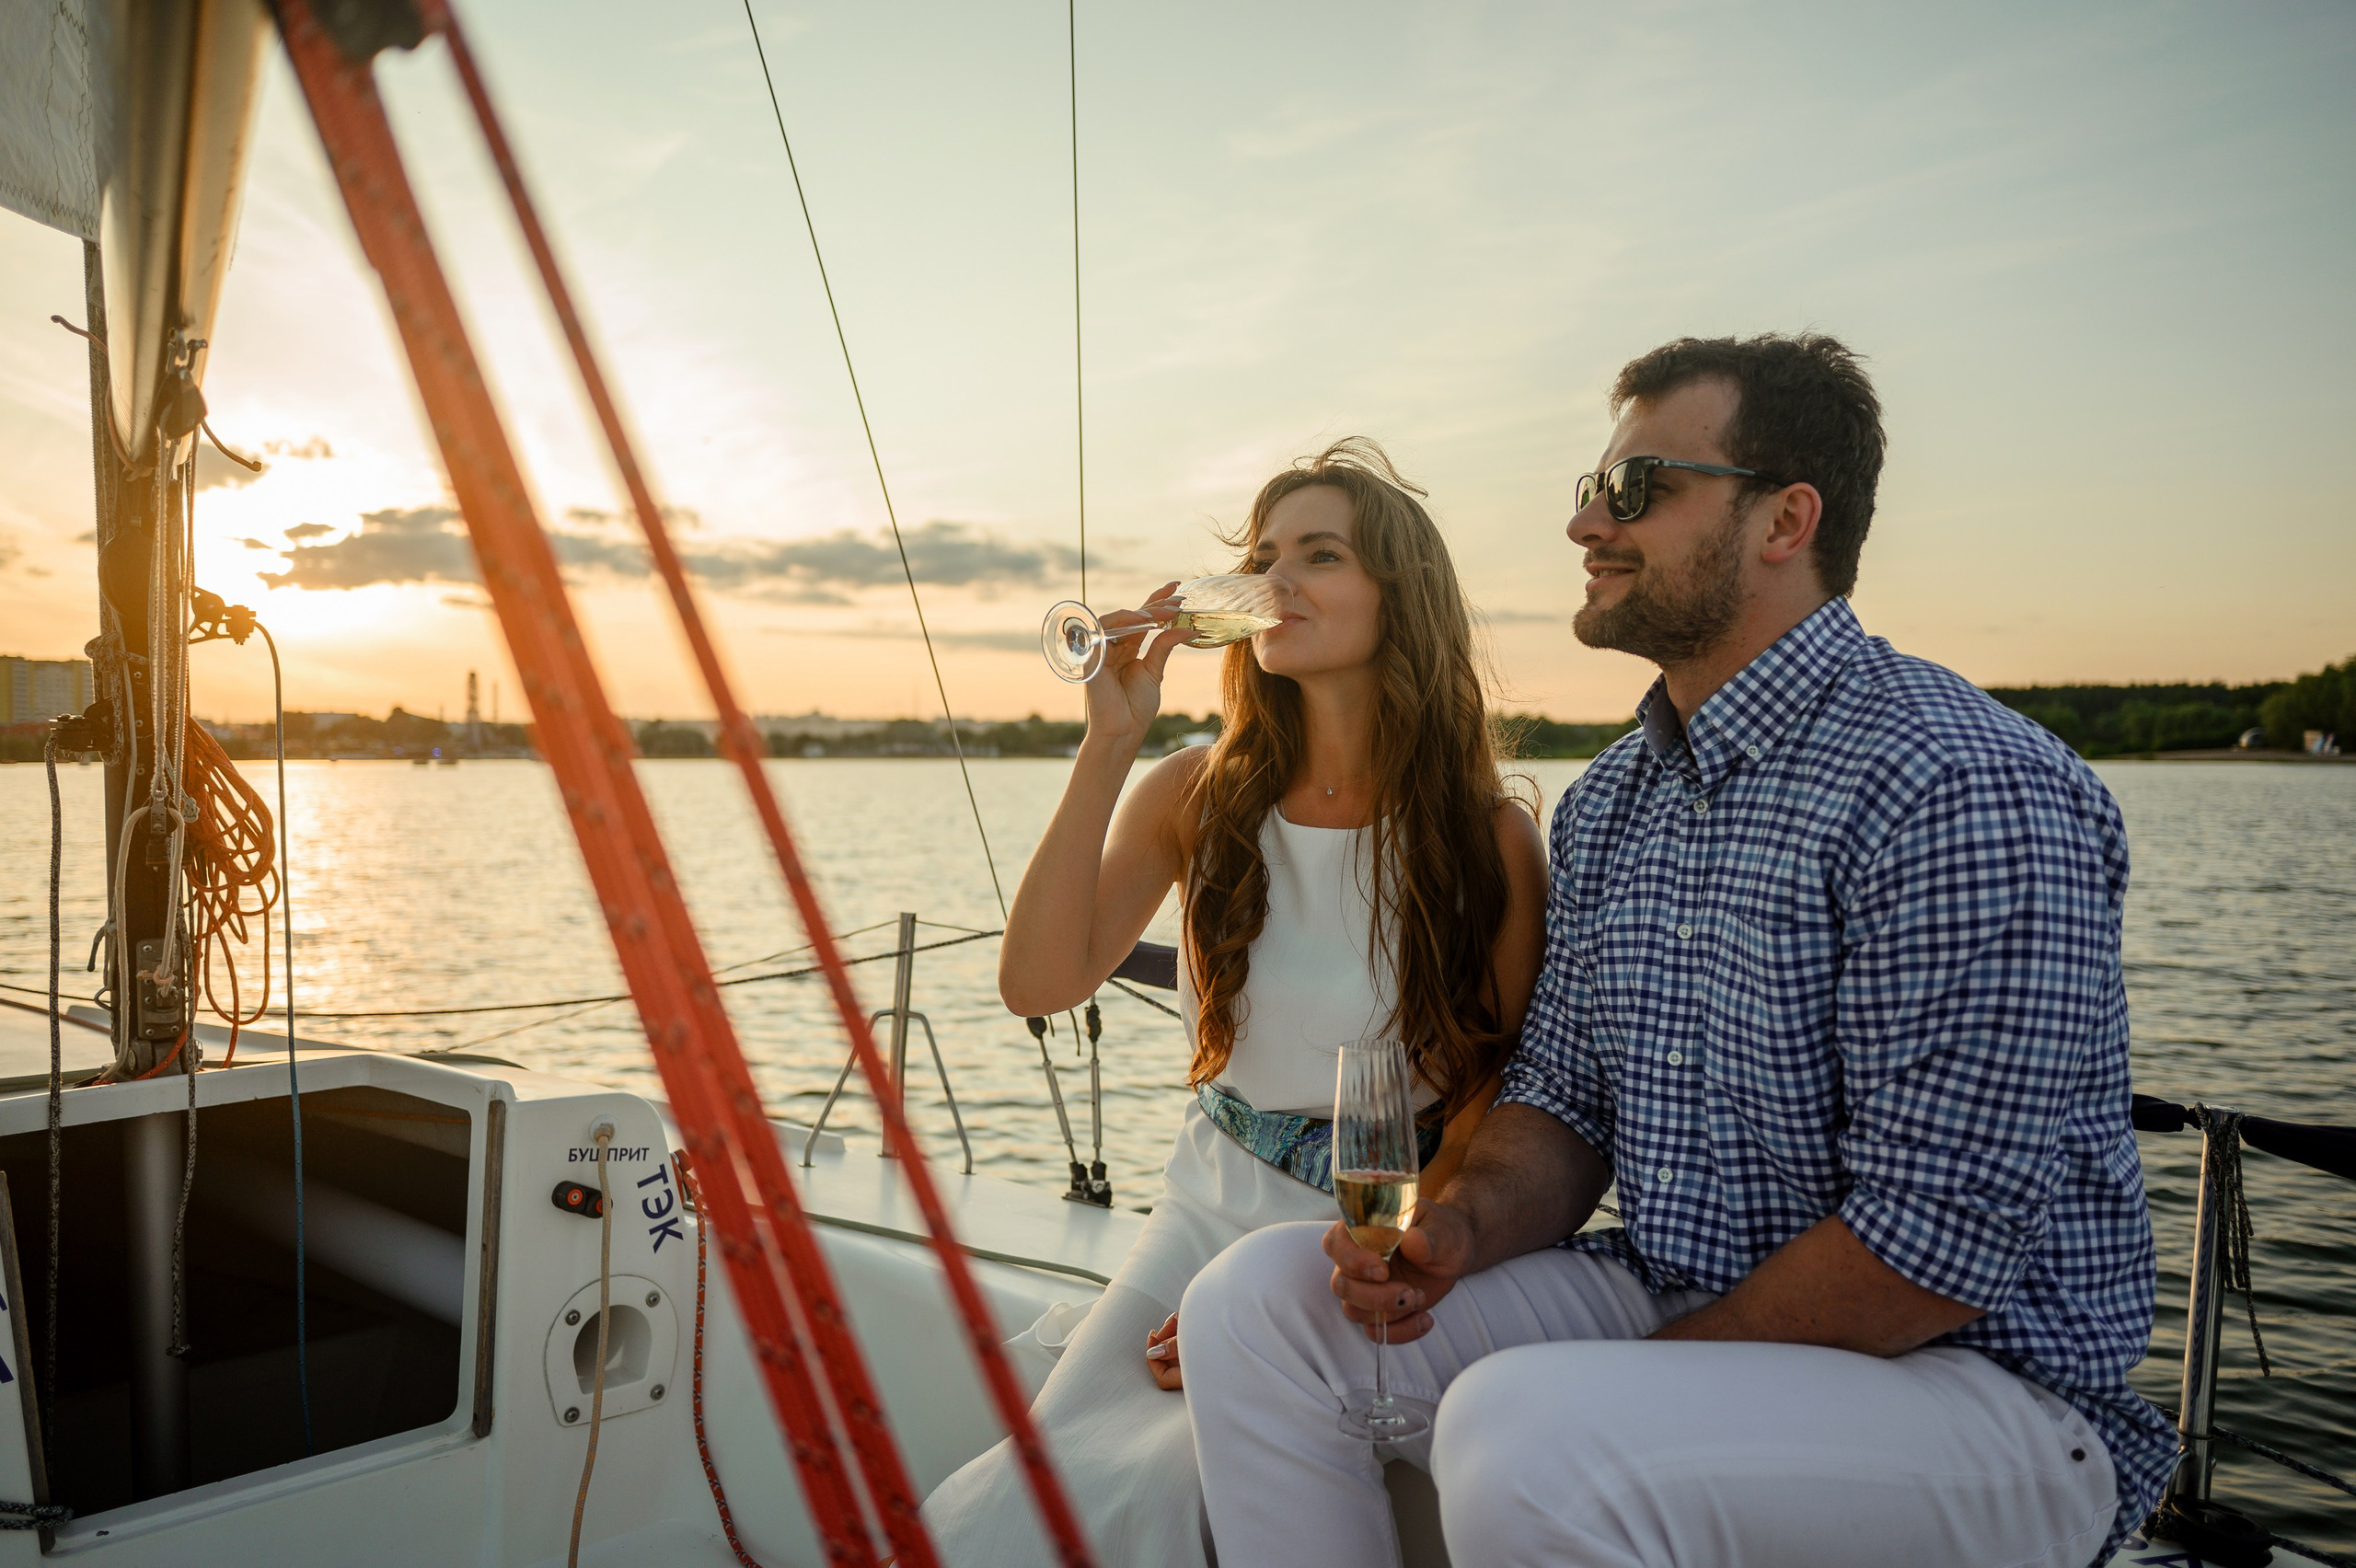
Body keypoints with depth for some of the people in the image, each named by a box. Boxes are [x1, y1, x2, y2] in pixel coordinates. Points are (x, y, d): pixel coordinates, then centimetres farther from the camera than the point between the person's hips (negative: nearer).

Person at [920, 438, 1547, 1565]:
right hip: (1212, 1207, 3)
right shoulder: (1197, 796, 0)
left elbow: (1494, 1113, -6)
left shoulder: (1489, 837, -8)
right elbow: (1040, 984, -13)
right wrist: (1108, 744, -18)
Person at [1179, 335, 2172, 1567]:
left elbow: (1936, 1243, -22)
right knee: (1261, 1293, -6)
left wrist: (1641, 1374, -15)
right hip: (1666, 1319, 8)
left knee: (1525, 1436, -35)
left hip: (1978, 1384, -7)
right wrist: (1469, 1224, -9)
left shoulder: (1962, 792, -20)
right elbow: (1563, 1095, 12)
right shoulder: (1609, 800, 9)